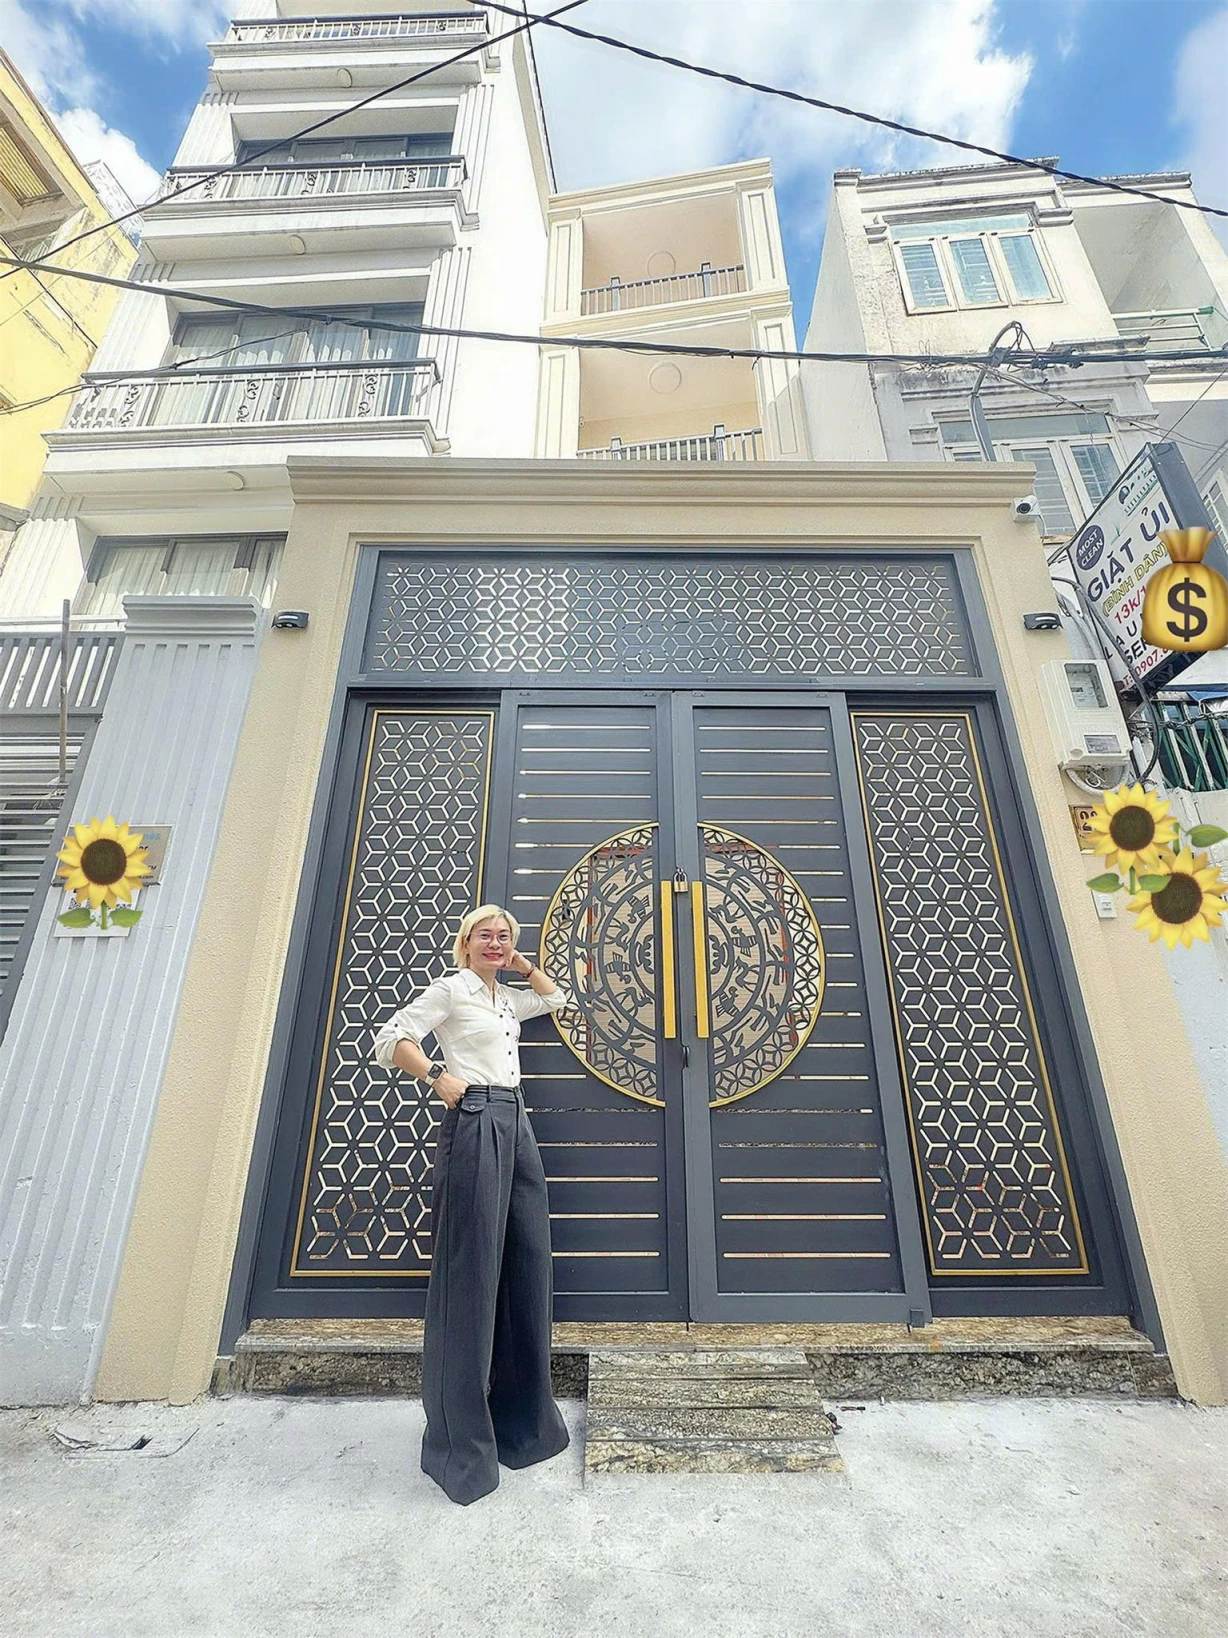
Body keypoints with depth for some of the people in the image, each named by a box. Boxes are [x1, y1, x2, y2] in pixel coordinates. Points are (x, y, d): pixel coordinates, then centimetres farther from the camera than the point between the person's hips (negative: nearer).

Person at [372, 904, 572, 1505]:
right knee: (471, 1270, -3)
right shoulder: (451, 989, -2)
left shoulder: (507, 998, 18)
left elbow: (557, 998, 32)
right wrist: (441, 1078, -16)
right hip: (474, 1124, -8)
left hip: (517, 1126, 8)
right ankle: (460, 1440, 12)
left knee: (527, 1266, 11)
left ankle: (520, 1417, 28)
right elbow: (390, 1040, -8)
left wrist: (522, 965, 22)